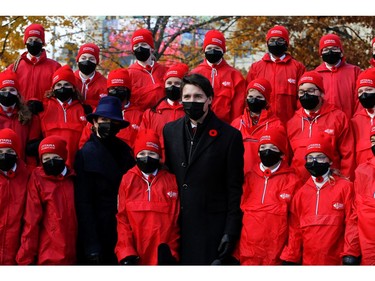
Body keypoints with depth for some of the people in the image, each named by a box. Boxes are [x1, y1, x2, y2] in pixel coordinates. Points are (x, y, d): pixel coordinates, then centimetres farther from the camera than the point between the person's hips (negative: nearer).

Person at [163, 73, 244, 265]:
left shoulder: (229, 136, -3)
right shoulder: (170, 130, 10)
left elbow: (235, 189, -4)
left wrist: (230, 232, -9)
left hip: (213, 227, -4)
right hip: (178, 225, 4)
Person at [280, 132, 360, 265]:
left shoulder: (345, 187, 1)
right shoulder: (301, 193, 12)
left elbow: (352, 222, -5)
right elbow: (295, 228, 10)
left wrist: (350, 255, -12)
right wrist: (290, 258, 4)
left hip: (337, 260, -4)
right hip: (307, 260, 4)